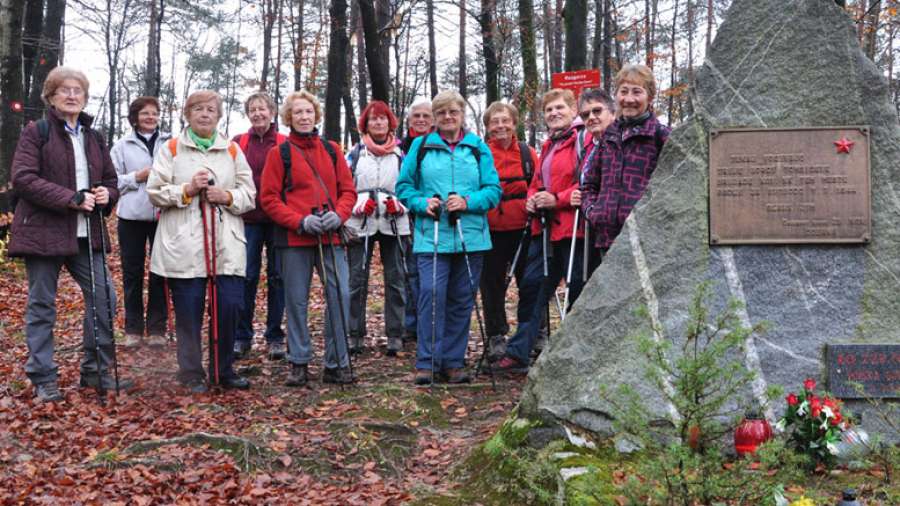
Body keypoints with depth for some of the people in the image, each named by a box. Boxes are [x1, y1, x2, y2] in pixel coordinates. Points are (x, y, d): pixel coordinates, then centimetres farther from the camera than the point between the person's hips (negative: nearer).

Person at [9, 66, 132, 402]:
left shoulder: (94, 138, 15)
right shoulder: (36, 132, -2)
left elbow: (111, 180, 20)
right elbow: (23, 178, -13)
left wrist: (107, 194, -5)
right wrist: (71, 198, -20)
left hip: (87, 234, 5)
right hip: (44, 231, -5)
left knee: (103, 298, 2)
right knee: (42, 306, 3)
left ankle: (96, 371, 16)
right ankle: (43, 379, 12)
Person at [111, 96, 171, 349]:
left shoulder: (170, 144, 5)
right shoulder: (122, 146, 6)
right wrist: (137, 177, -10)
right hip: (132, 216, 1)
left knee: (161, 273, 3)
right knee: (132, 273, 6)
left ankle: (157, 328, 11)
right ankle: (133, 328, 16)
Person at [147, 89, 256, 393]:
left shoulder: (232, 150, 14)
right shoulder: (172, 149, 8)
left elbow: (249, 194, 11)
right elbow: (155, 192, 2)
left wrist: (227, 196, -8)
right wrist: (187, 190, -11)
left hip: (226, 245, 2)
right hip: (184, 245, -2)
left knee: (229, 306, -3)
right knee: (188, 311, 1)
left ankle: (223, 370, 15)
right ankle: (192, 375, 14)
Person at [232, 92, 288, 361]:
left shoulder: (286, 144, 2)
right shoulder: (238, 143, 5)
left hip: (278, 219, 0)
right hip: (248, 219, 0)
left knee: (277, 277, 6)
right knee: (246, 277, -1)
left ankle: (275, 336, 16)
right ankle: (242, 336, 11)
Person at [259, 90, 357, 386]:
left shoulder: (331, 150, 12)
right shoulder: (279, 153, 3)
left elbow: (348, 189, 10)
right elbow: (269, 198, -2)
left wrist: (339, 214, -10)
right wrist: (300, 221, -14)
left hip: (330, 237, 2)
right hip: (295, 239, -2)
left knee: (340, 296, -4)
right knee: (296, 301, 4)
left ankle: (336, 364, 6)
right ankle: (299, 363, 17)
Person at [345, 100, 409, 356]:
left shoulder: (402, 152, 11)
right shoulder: (356, 153, 10)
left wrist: (399, 204, -7)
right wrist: (357, 204, -9)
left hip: (393, 223, 0)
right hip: (360, 223, 0)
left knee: (395, 279, 2)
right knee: (357, 279, 0)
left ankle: (395, 335, 9)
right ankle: (356, 334, 8)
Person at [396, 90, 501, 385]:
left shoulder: (479, 148, 8)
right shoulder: (421, 147, 8)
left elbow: (494, 191, 3)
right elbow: (404, 186, 10)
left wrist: (468, 201, -14)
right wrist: (422, 203, -9)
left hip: (470, 237, 2)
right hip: (431, 236, -1)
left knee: (461, 301, 6)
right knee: (431, 294, -13)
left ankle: (453, 362, 16)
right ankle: (427, 362, -4)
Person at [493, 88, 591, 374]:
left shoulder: (583, 140, -6)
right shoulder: (548, 145, 22)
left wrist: (557, 200, -18)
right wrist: (532, 199, 6)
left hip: (572, 228, -8)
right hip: (545, 229, 8)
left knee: (578, 292, 2)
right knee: (531, 286, 6)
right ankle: (518, 353, 9)